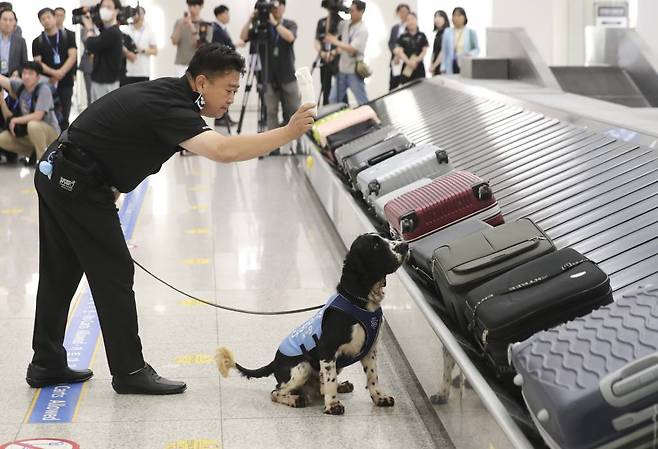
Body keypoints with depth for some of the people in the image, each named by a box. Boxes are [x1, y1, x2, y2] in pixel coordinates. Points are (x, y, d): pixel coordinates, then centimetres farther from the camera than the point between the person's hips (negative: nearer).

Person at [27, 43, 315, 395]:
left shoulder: (166, 91, 9)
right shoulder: (169, 107, -22)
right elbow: (223, 150, -38)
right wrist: (287, 133, -35)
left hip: (54, 173, 10)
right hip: (78, 184, -10)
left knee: (60, 274, 15)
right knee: (114, 274, -3)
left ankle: (46, 365, 25)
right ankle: (129, 371, 4)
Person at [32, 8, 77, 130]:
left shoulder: (67, 36, 4)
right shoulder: (37, 42, 6)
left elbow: (73, 56, -5)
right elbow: (37, 63, -3)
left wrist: (61, 73, -17)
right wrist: (53, 72, -19)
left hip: (66, 83, 0)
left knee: (64, 117, 3)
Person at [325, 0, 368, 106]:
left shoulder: (362, 30, -15)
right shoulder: (345, 24, 6)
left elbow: (352, 49, -23)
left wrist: (335, 42, -15)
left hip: (354, 72, -7)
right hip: (342, 70, 7)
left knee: (363, 103, -1)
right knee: (333, 100, 12)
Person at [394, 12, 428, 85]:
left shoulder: (422, 35, 6)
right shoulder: (403, 37, 3)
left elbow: (425, 50, 4)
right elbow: (400, 51, -3)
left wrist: (418, 59, -14)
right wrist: (408, 61, -18)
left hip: (419, 66, 1)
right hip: (406, 66, -1)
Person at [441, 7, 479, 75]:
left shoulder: (471, 32, 6)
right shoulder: (447, 32, 10)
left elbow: (477, 49, 9)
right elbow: (444, 51, 10)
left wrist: (470, 54, -13)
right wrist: (443, 68, 4)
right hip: (452, 66, 1)